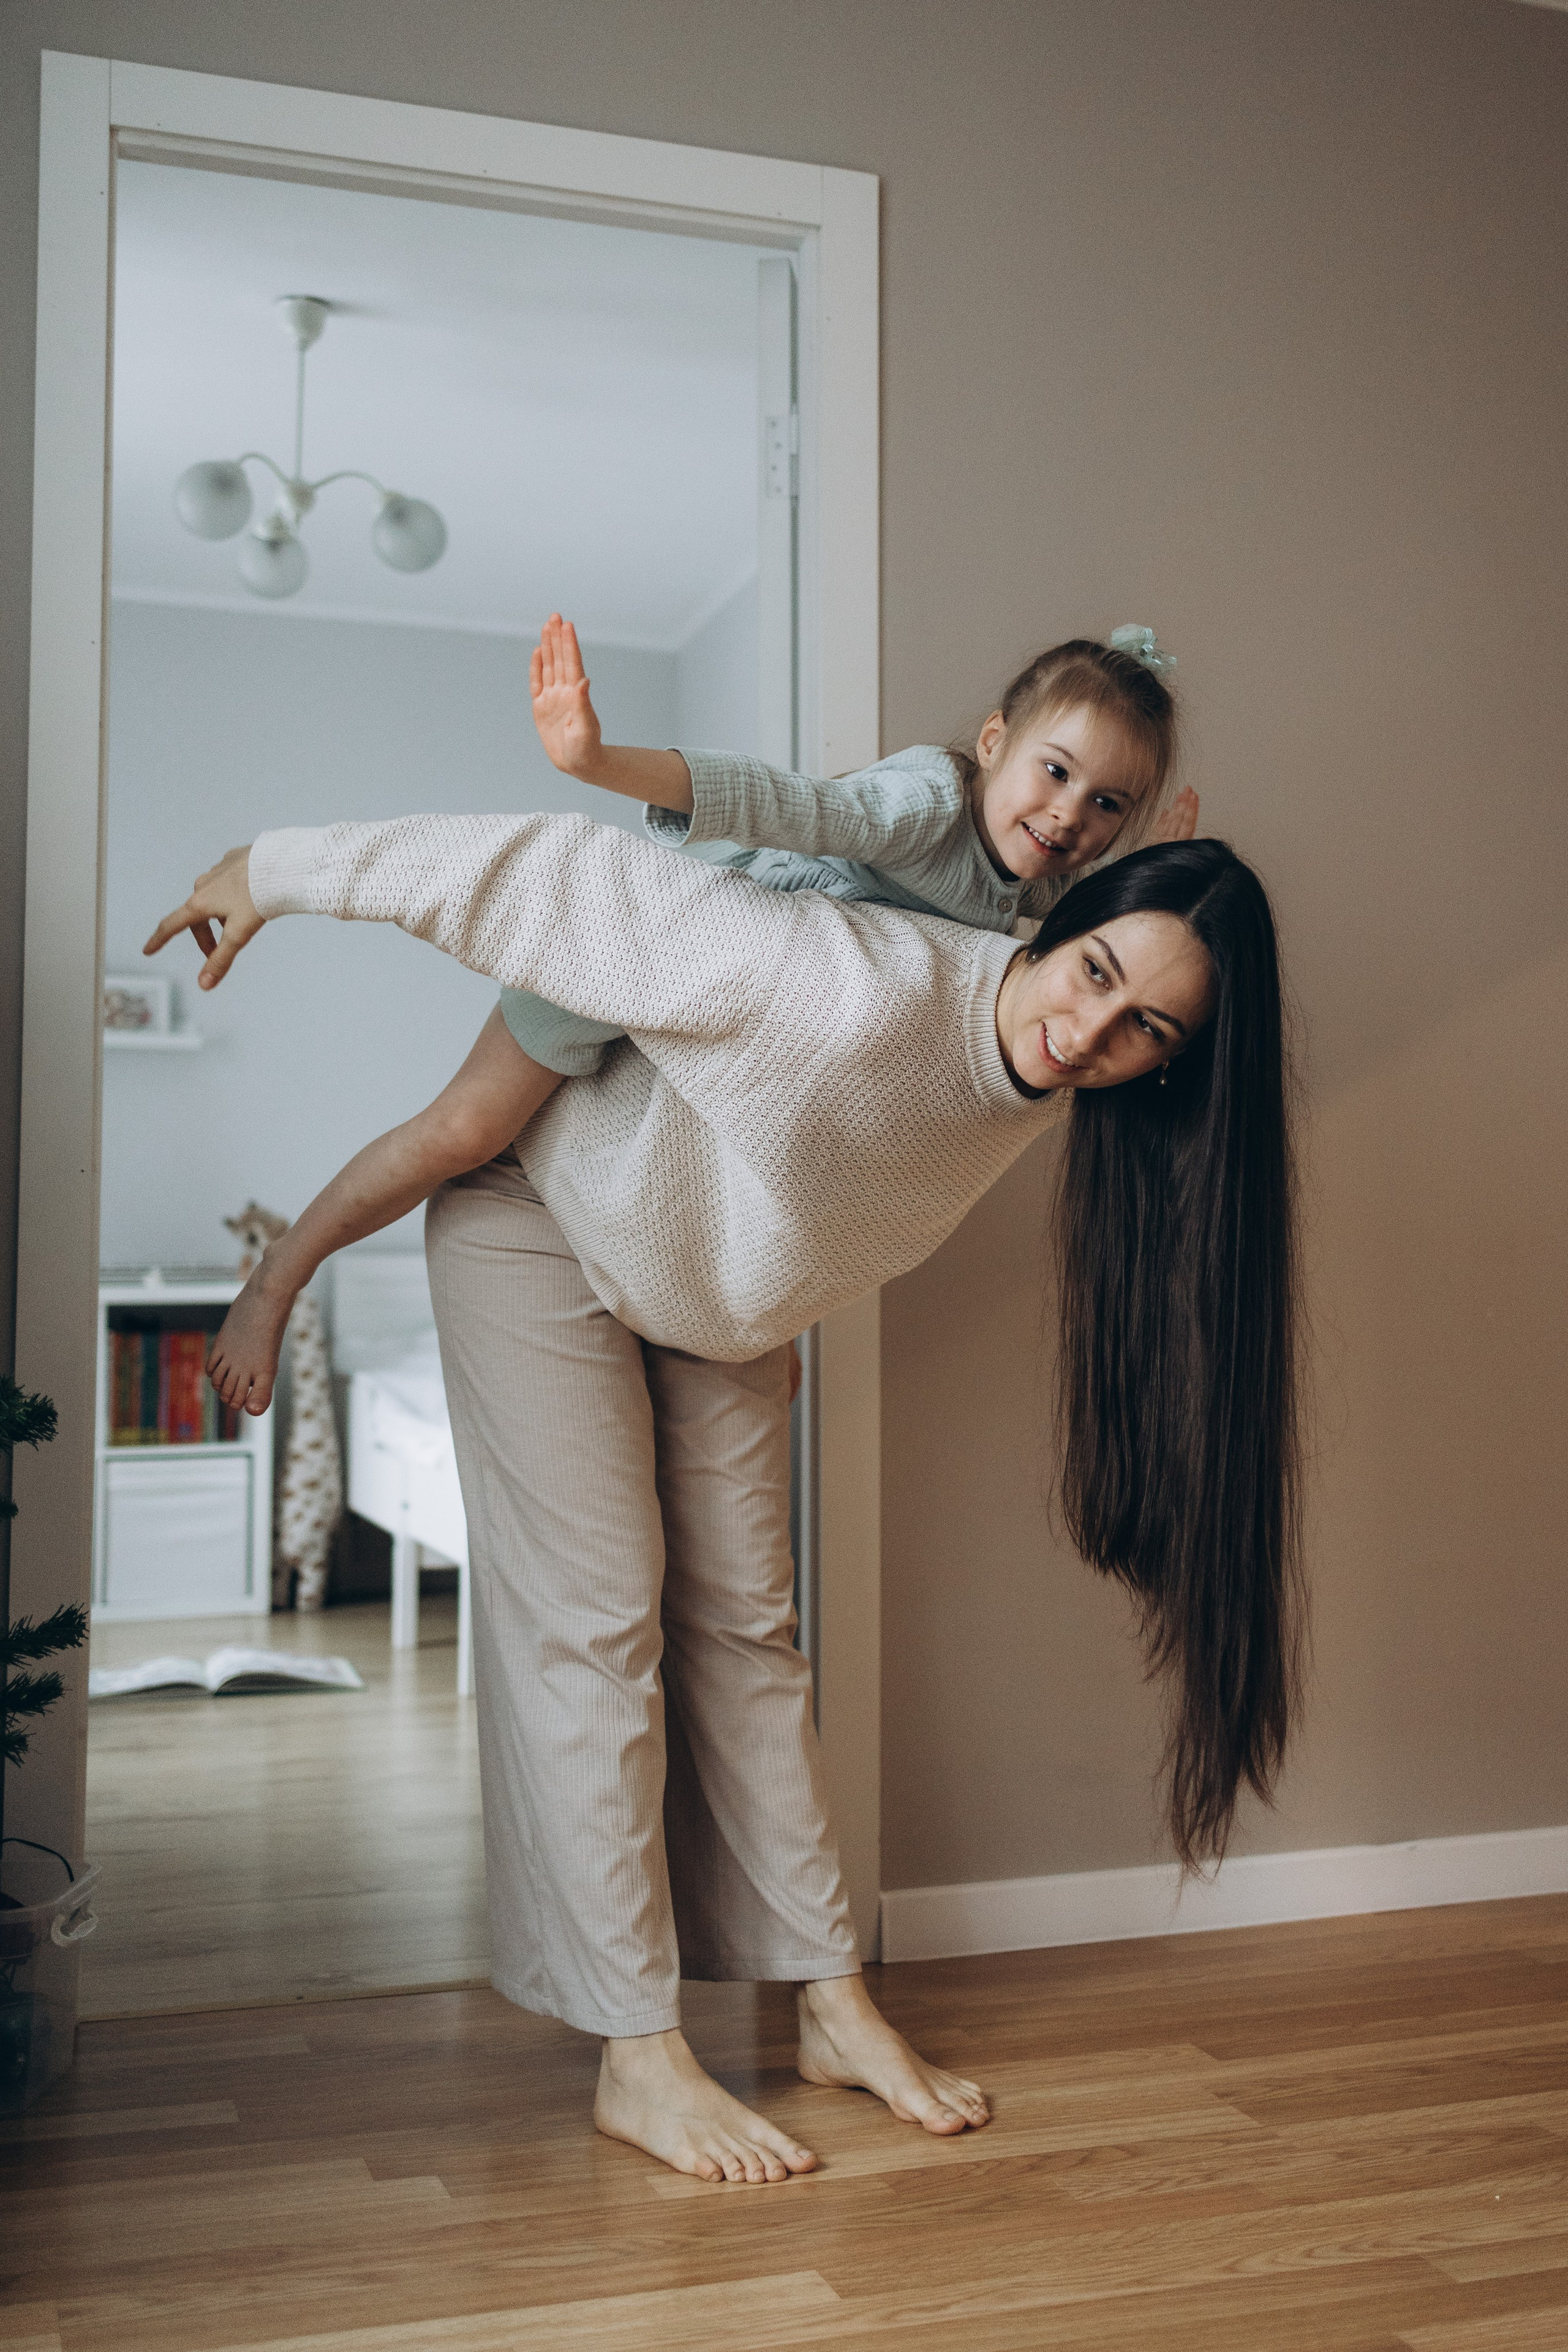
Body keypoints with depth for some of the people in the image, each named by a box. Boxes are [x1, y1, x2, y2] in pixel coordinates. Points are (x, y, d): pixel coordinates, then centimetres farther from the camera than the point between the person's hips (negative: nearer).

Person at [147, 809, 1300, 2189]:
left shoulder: (1039, 1099, -16)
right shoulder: (854, 989, -39)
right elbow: (548, 876, -33)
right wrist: (278, 873, -26)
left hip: (720, 1288, 6)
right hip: (545, 1218, -6)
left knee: (745, 1626, 7)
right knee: (593, 1624, -9)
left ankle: (834, 2007, 15)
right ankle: (639, 2063, -2)